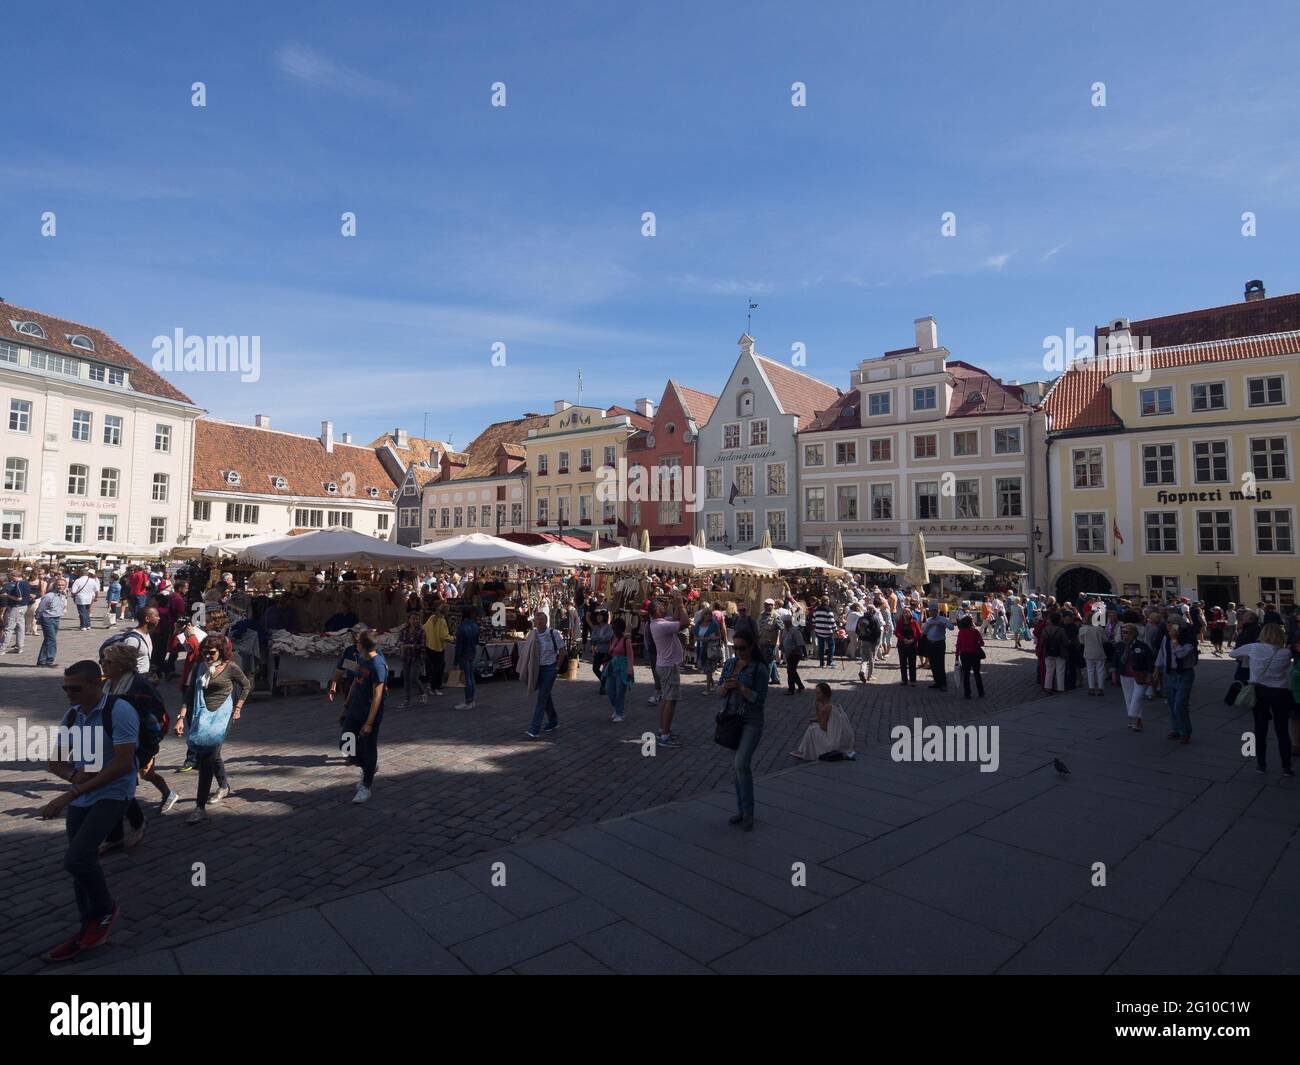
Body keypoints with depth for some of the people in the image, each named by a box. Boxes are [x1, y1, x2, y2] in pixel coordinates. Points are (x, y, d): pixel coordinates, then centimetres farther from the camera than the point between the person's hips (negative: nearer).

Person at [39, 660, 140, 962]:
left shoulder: (119, 711, -19)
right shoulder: (72, 715, 4)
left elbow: (123, 764, -22)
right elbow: (55, 762, 12)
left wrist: (70, 795, -22)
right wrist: (73, 775, -12)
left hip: (112, 795, -7)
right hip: (80, 799, 7)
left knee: (76, 859, -18)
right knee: (82, 861, 12)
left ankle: (104, 909, 9)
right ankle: (89, 929, 30)